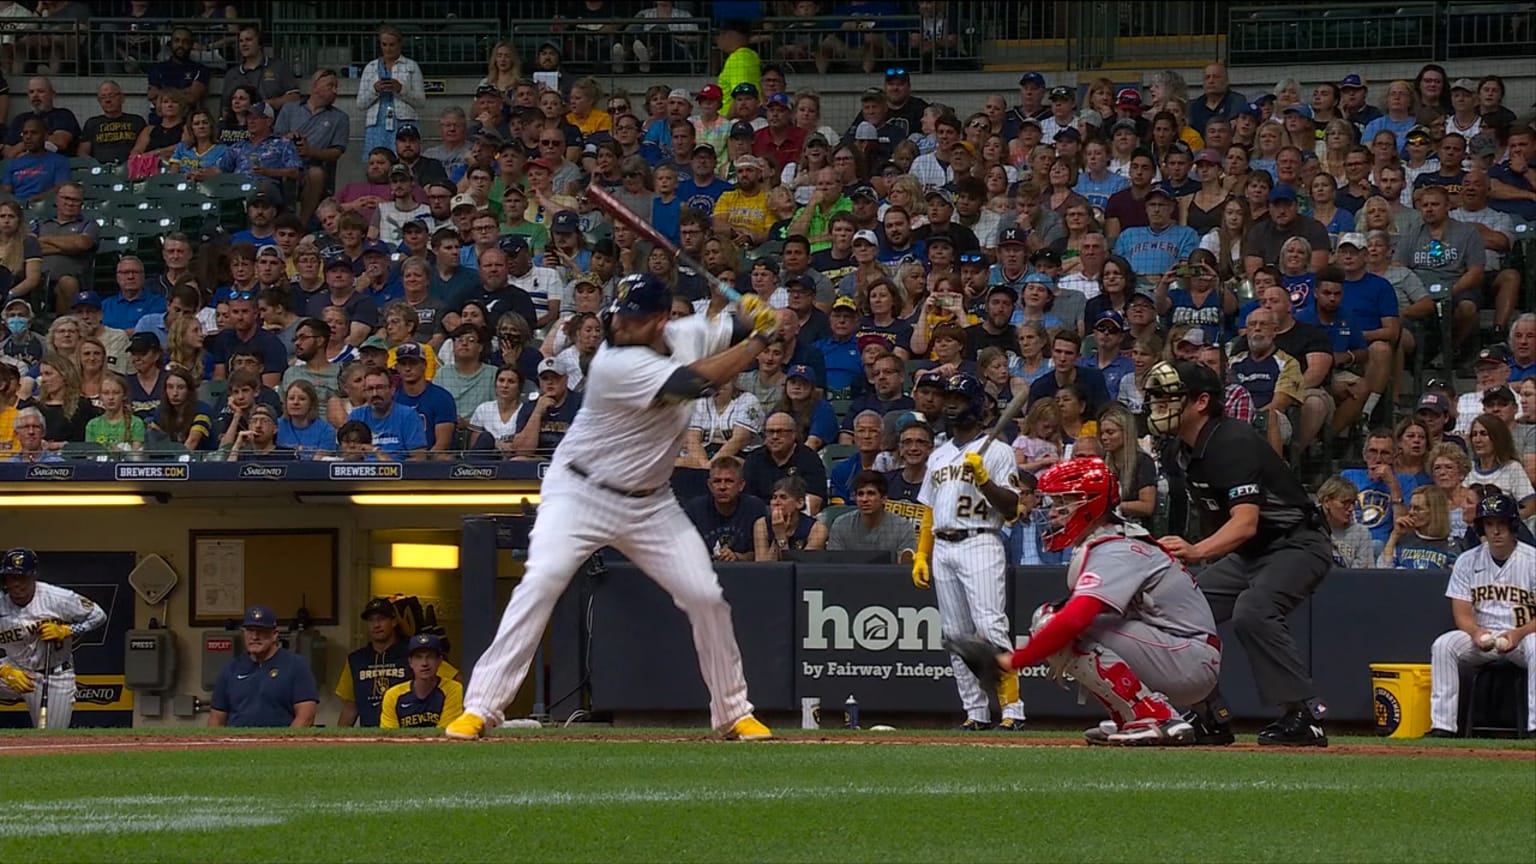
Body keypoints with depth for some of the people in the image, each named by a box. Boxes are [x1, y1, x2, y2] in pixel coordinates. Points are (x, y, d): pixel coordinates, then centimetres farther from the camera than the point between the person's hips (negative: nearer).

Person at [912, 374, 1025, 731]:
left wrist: (983, 478, -19)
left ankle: (1012, 708, -20)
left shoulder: (996, 452, 0)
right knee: (956, 634, 4)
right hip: (942, 548, 7)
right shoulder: (939, 456, 20)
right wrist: (921, 555, 14)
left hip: (980, 544, -7)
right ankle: (976, 712, 6)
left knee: (990, 626, -18)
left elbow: (1010, 509, -7)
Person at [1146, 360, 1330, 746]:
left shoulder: (1233, 443, -26)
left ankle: (1305, 714, -28)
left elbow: (1245, 523, -38)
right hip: (1247, 554, 10)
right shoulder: (1178, 452, 2)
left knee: (1251, 612, -33)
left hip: (1297, 544, -10)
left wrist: (1196, 551, -53)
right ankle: (1211, 717, 9)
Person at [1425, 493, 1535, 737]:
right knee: (1443, 645, -24)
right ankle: (1442, 726, -26)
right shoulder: (1468, 561, 4)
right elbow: (1462, 614, 0)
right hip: (1481, 635, 3)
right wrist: (1476, 632, -23)